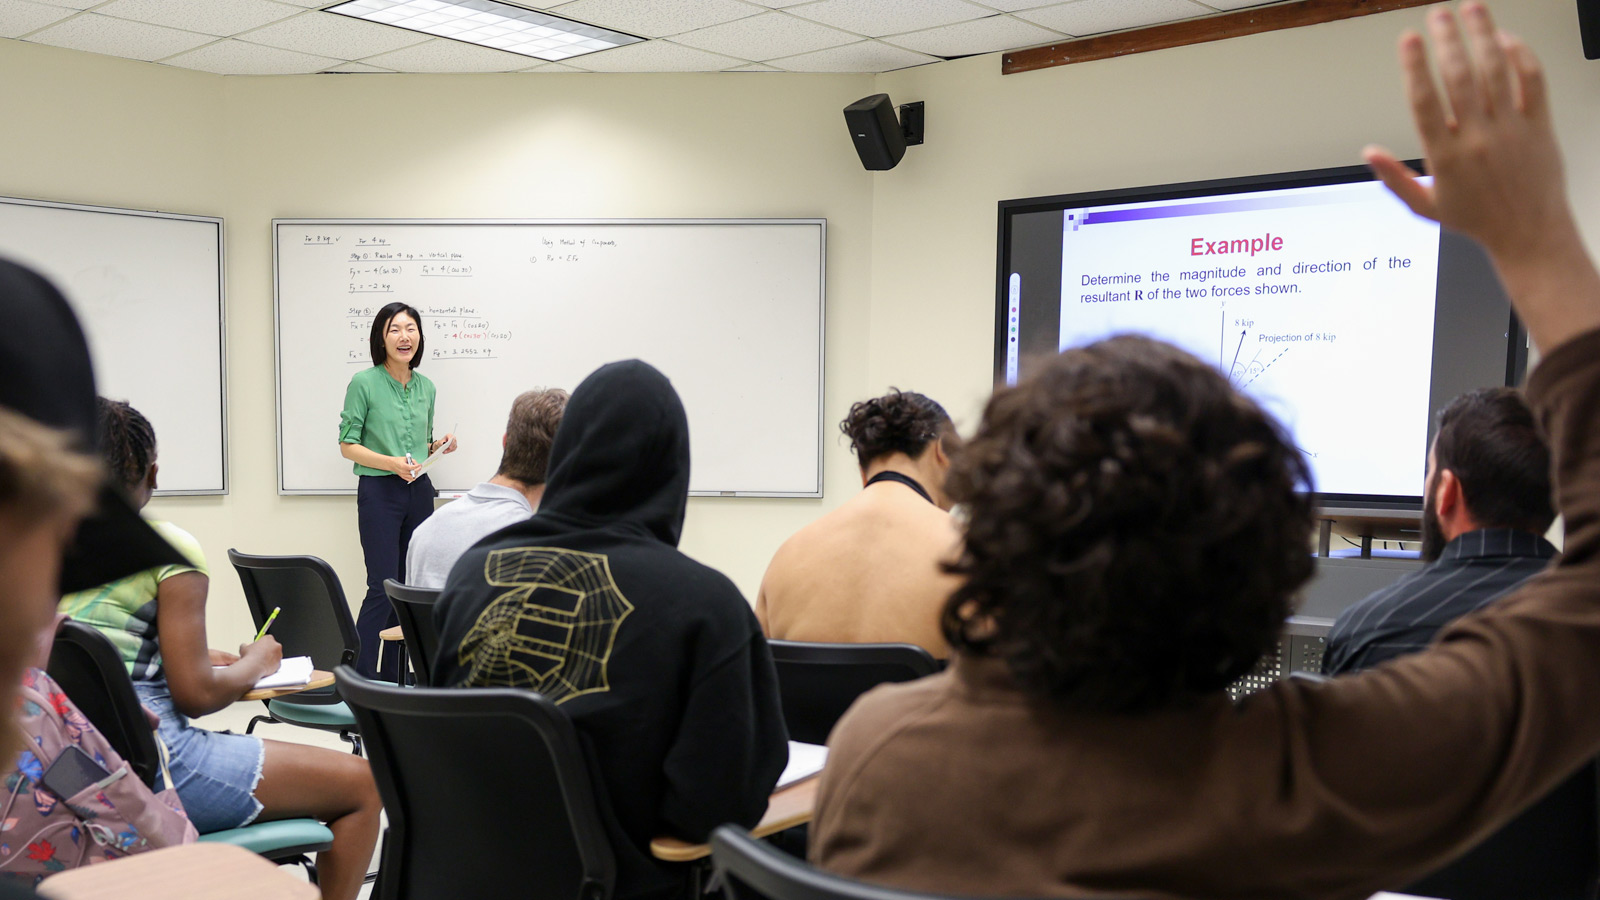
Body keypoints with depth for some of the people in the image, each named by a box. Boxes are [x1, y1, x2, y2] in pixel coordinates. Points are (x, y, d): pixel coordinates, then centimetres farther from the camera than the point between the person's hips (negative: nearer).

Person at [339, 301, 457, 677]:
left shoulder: (426, 387, 10)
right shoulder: (364, 383, -6)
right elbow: (347, 445, -6)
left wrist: (439, 446, 0)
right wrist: (390, 462, -19)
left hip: (418, 491, 6)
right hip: (379, 491, -5)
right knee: (383, 587, -10)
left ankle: (394, 676, 15)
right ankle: (359, 679, -2)